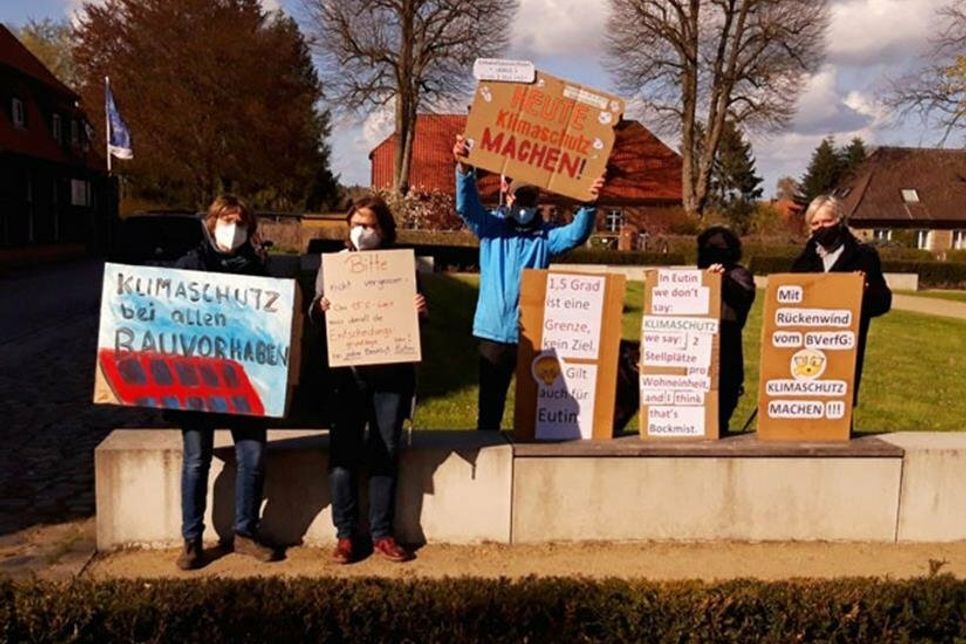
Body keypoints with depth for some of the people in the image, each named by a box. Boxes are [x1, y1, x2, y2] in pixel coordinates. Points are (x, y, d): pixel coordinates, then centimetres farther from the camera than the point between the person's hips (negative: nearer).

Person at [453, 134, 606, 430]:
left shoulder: (546, 236, 4)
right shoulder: (491, 227, 3)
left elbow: (576, 233, -12)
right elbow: (467, 207, -12)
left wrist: (589, 205, -33)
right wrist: (465, 169, -30)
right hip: (495, 332, 0)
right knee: (490, 403, 11)